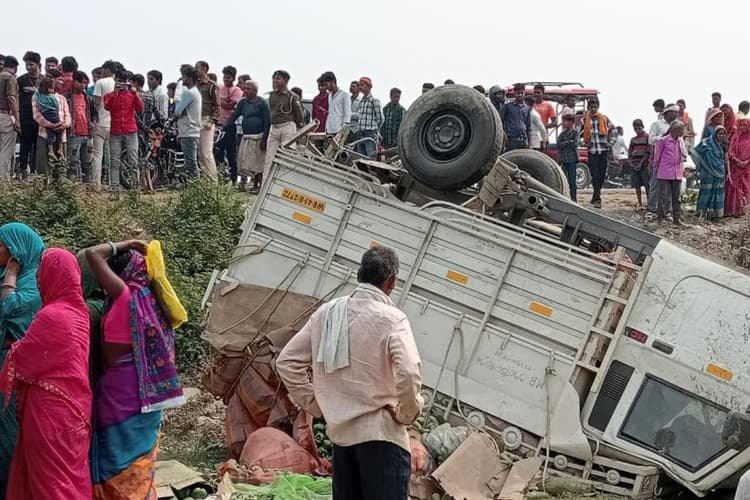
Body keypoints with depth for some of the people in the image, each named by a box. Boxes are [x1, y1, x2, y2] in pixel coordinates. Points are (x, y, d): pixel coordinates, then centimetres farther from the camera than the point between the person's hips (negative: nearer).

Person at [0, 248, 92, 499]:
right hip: (73, 406, 8)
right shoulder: (78, 311, 5)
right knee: (70, 473, 15)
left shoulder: (51, 315, -20)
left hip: (52, 410, -8)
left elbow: (20, 357, -8)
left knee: (51, 479, 2)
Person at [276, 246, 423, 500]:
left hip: (340, 432, 6)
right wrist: (407, 413, -10)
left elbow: (287, 361, 9)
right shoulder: (391, 318, -13)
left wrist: (315, 404, 11)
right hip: (381, 434, -6)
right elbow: (408, 372, -27)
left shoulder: (327, 313, 6)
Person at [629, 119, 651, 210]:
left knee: (647, 185, -5)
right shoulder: (633, 139, 17)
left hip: (644, 164, -5)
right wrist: (631, 163, 0)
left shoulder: (647, 137, -1)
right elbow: (630, 152, 17)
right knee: (637, 185, 6)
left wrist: (641, 163, -12)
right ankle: (640, 204, 12)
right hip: (635, 165, 5)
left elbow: (648, 152, -7)